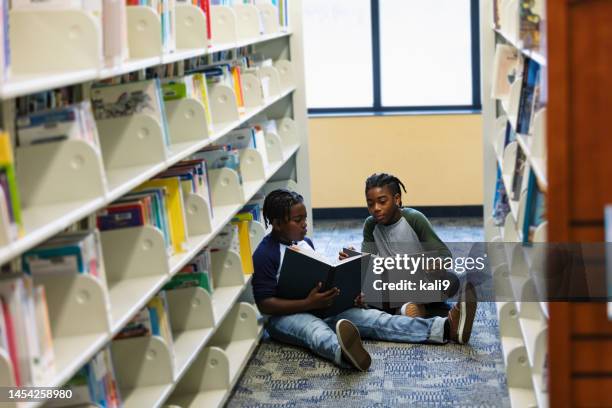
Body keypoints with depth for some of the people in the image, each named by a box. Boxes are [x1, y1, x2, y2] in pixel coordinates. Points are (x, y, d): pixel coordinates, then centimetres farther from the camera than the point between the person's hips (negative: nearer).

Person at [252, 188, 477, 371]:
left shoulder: (306, 244, 11)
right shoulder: (264, 255, -14)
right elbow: (264, 304, -18)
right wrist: (308, 303, -27)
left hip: (316, 308, 6)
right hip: (283, 316, -6)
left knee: (370, 317, -14)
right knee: (316, 330, -40)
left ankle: (446, 328, -31)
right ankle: (345, 353, -77)